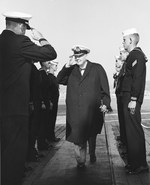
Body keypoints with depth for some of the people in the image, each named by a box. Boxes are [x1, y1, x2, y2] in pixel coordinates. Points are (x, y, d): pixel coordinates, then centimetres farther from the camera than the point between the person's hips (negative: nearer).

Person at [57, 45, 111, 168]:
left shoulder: (97, 69, 3)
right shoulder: (71, 70, 11)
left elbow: (105, 89, 1)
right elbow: (59, 80, -2)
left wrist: (105, 103, -9)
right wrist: (67, 65, -10)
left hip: (92, 111, -1)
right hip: (75, 113, 1)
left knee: (91, 135, 16)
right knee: (78, 138, -2)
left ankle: (92, 154, 40)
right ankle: (80, 161, 11)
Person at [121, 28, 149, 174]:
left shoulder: (137, 55, -12)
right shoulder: (134, 55, 17)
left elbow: (137, 79, -20)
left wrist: (133, 100, -22)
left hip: (132, 100, -10)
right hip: (129, 99, 10)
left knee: (134, 130, -5)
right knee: (131, 130, 14)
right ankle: (133, 161, 24)